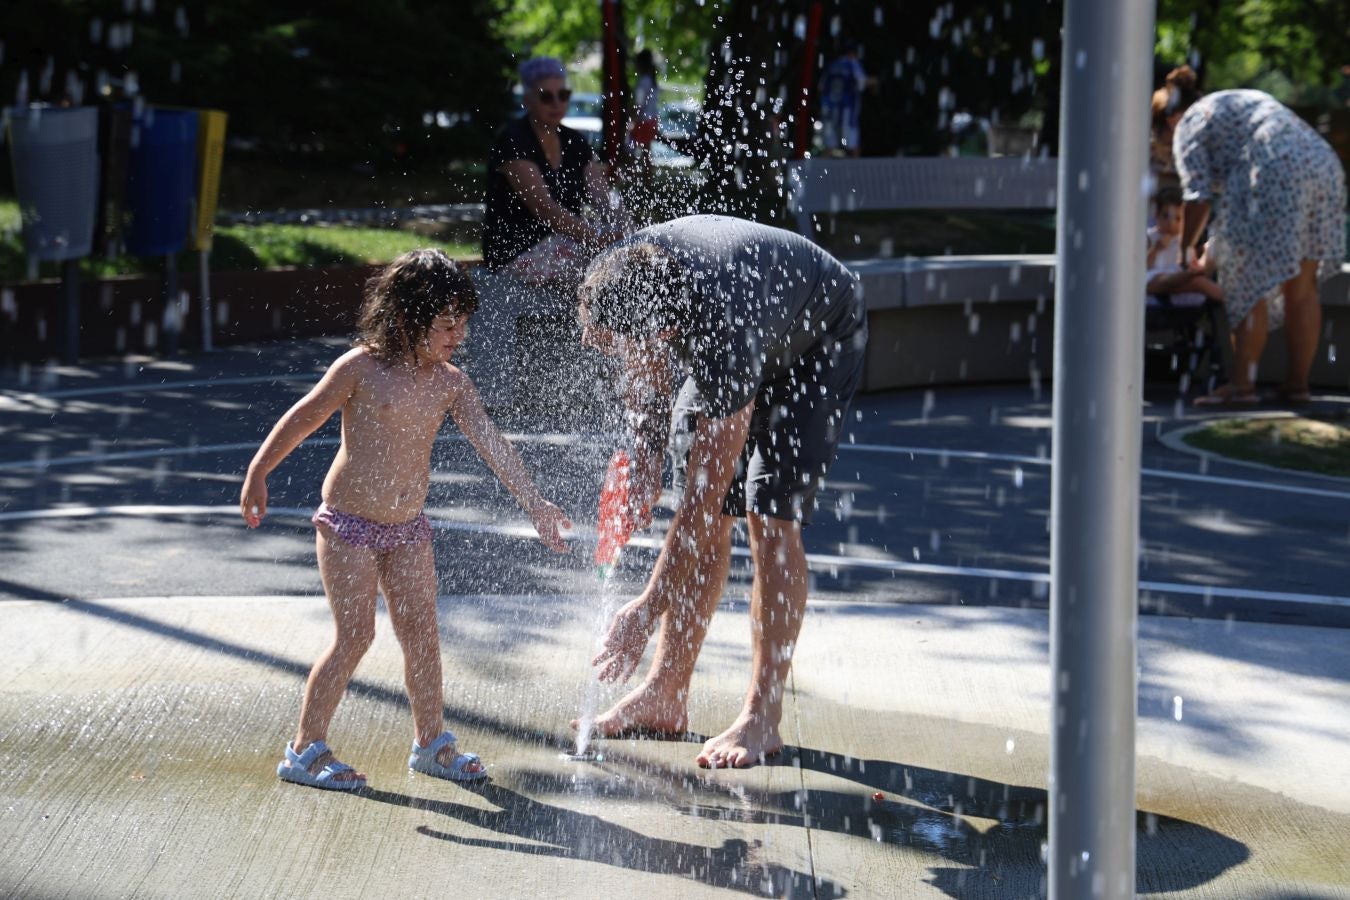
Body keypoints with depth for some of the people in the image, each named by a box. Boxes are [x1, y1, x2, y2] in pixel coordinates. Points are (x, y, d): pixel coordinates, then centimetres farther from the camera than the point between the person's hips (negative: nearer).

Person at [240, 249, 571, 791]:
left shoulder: (449, 383, -1)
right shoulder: (362, 368, -15)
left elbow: (490, 443, -6)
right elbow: (302, 420, -5)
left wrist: (534, 504, -14)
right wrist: (258, 475, 0)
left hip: (407, 526, 5)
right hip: (349, 523, -5)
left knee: (422, 632, 6)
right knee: (355, 635, -6)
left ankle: (430, 741, 21)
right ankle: (305, 750, 4)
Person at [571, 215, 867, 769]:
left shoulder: (721, 338, -45)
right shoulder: (620, 277, -28)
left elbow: (705, 494, -40)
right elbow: (648, 368, -2)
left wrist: (646, 613, -36)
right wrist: (646, 459, -13)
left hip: (820, 336, -7)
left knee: (771, 517, -17)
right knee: (706, 521, 1)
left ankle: (763, 717, -13)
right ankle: (665, 696, 7)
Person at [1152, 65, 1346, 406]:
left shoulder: (1189, 127, 9)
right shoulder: (1245, 99, 33)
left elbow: (1198, 197, -1)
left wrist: (1186, 247, 11)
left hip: (1275, 179, -8)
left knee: (1250, 285, -1)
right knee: (1301, 289, 11)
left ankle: (1241, 383, -3)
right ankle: (1297, 383, 14)